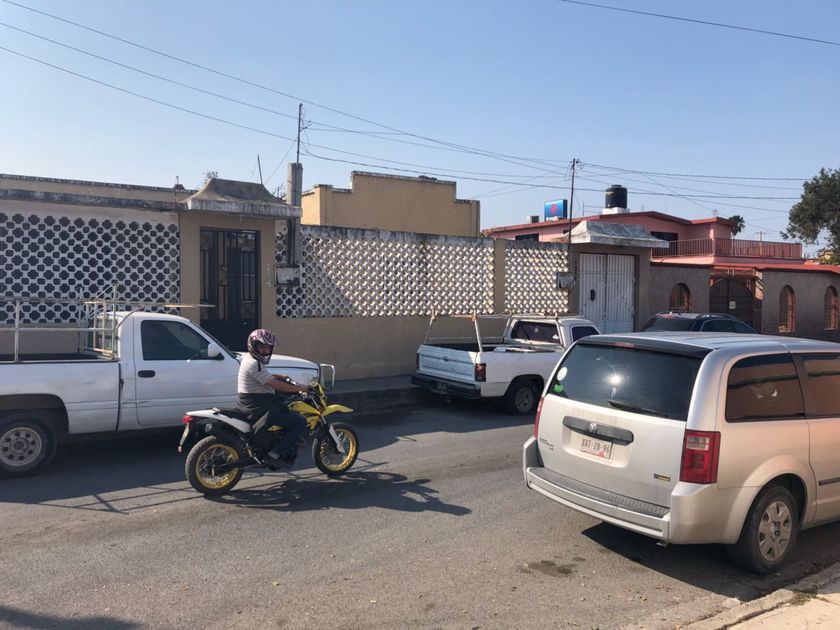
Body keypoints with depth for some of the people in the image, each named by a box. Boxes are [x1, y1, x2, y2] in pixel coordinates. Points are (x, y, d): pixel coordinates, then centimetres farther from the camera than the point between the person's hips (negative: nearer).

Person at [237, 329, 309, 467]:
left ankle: (289, 451, 24)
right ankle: (275, 453, -11)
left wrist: (283, 377, 17)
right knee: (300, 422, -12)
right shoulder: (254, 364, -19)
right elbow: (276, 385, -22)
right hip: (259, 410, -11)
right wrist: (301, 388, -15)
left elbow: (268, 377, 30)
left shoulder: (249, 359, 13)